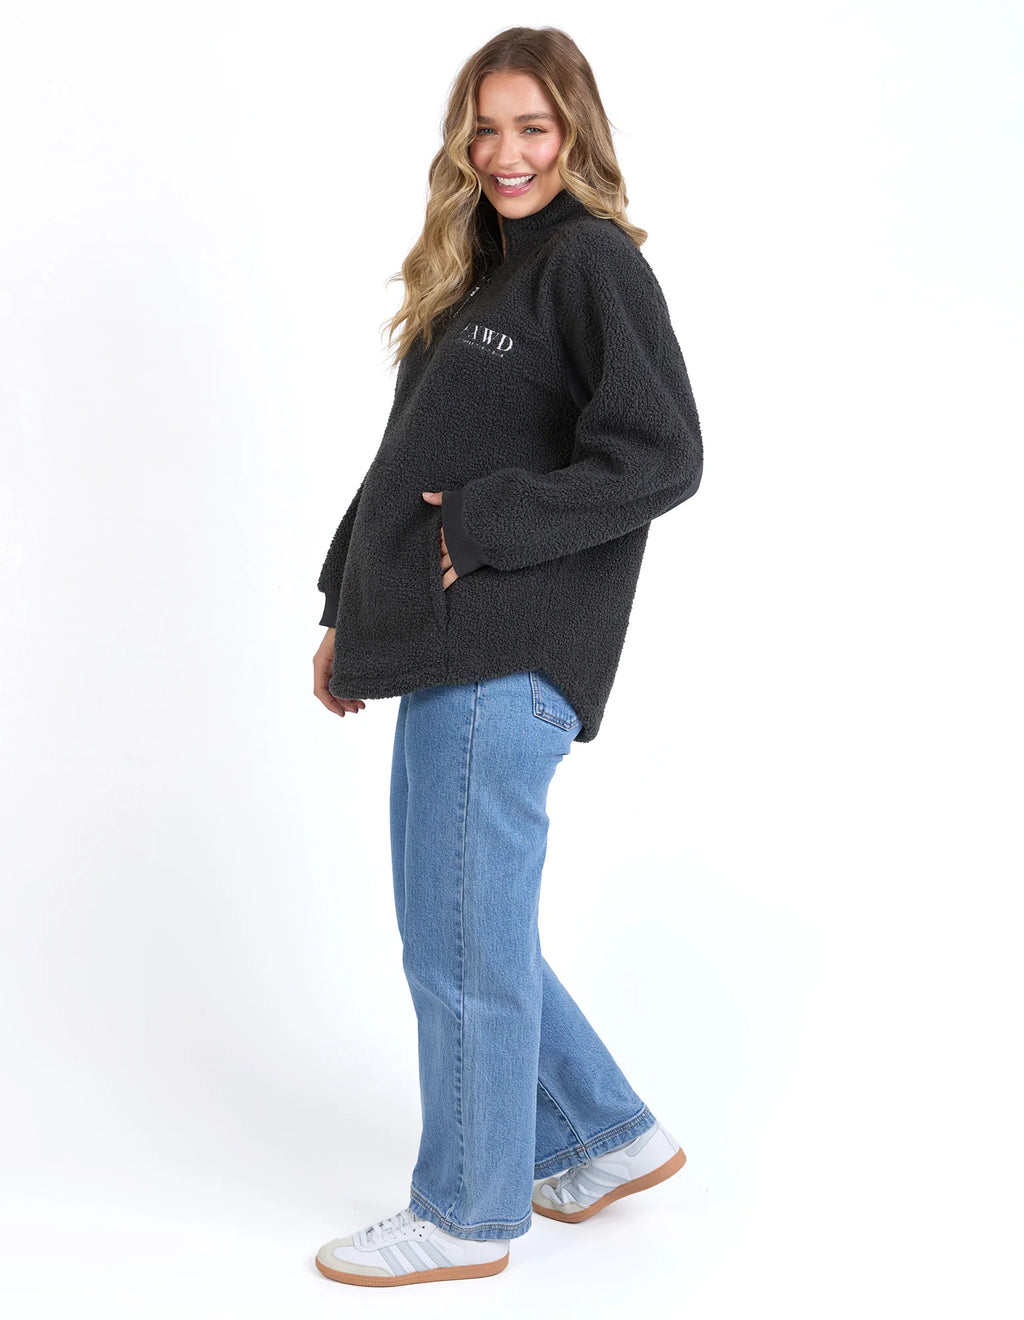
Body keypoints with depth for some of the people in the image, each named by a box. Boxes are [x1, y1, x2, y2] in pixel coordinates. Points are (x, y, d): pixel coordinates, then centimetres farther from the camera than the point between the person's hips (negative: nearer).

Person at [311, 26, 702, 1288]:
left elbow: (662, 456, -17)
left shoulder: (595, 262, -6)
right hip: (446, 659, 9)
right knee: (463, 930, 15)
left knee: (462, 944, -1)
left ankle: (465, 1214, 16)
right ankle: (606, 1136, 31)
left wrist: (488, 528, -16)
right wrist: (349, 612, 18)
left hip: (509, 660, -9)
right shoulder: (477, 278, 20)